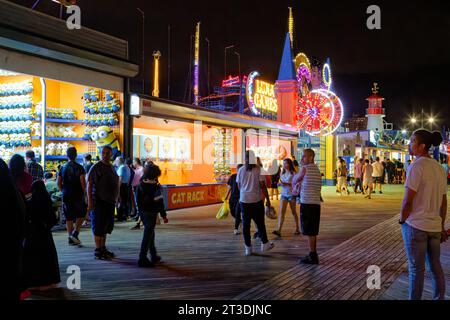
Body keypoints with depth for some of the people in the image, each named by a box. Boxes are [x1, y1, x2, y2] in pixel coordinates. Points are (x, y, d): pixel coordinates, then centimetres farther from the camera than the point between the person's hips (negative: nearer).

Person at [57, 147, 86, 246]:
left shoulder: (63, 167, 5)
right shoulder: (79, 167, -7)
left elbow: (59, 183, 5)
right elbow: (83, 182, -14)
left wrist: (63, 191, 16)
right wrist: (84, 191, 1)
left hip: (66, 196, 4)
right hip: (78, 196, -4)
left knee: (68, 217, 9)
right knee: (81, 215, 11)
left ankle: (71, 238, 10)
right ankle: (75, 233, -5)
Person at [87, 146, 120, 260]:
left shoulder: (112, 168, 14)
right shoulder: (96, 167, -8)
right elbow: (89, 184, -13)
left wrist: (116, 198, 20)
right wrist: (90, 201, -20)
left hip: (110, 201, 8)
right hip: (99, 201, -8)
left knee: (106, 227, 13)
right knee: (98, 226, -3)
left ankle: (103, 248, 23)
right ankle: (98, 250, 3)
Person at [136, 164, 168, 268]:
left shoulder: (141, 184, 4)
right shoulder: (155, 186, -15)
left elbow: (138, 199, 9)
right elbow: (159, 201, -15)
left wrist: (140, 210, 18)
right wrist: (164, 215, -10)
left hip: (143, 212, 7)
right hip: (151, 213, -7)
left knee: (150, 233, 19)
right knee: (148, 235, -2)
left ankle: (154, 256, 30)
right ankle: (142, 259, -3)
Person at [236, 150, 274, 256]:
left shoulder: (241, 170, 0)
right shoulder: (258, 169, -8)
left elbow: (239, 186, 10)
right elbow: (263, 186, -9)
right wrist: (267, 199, -2)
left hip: (244, 200, 2)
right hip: (256, 200, -2)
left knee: (246, 224, 7)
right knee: (260, 223, 12)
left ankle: (248, 248, 10)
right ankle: (264, 244, 23)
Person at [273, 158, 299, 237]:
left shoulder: (293, 173, -8)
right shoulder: (282, 173, 10)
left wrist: (287, 184, -25)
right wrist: (280, 184, -2)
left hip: (291, 194, -4)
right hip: (283, 194, 4)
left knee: (293, 212, 9)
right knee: (281, 212, -8)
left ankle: (297, 228, 26)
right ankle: (278, 230, -17)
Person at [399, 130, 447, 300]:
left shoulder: (416, 166, -15)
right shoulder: (439, 167, 8)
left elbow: (407, 201, -18)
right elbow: (443, 202, 13)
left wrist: (402, 220, -2)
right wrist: (441, 226, 21)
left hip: (415, 225, -7)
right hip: (434, 226, 7)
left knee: (416, 268, 4)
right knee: (436, 266, 17)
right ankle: (439, 298, 29)